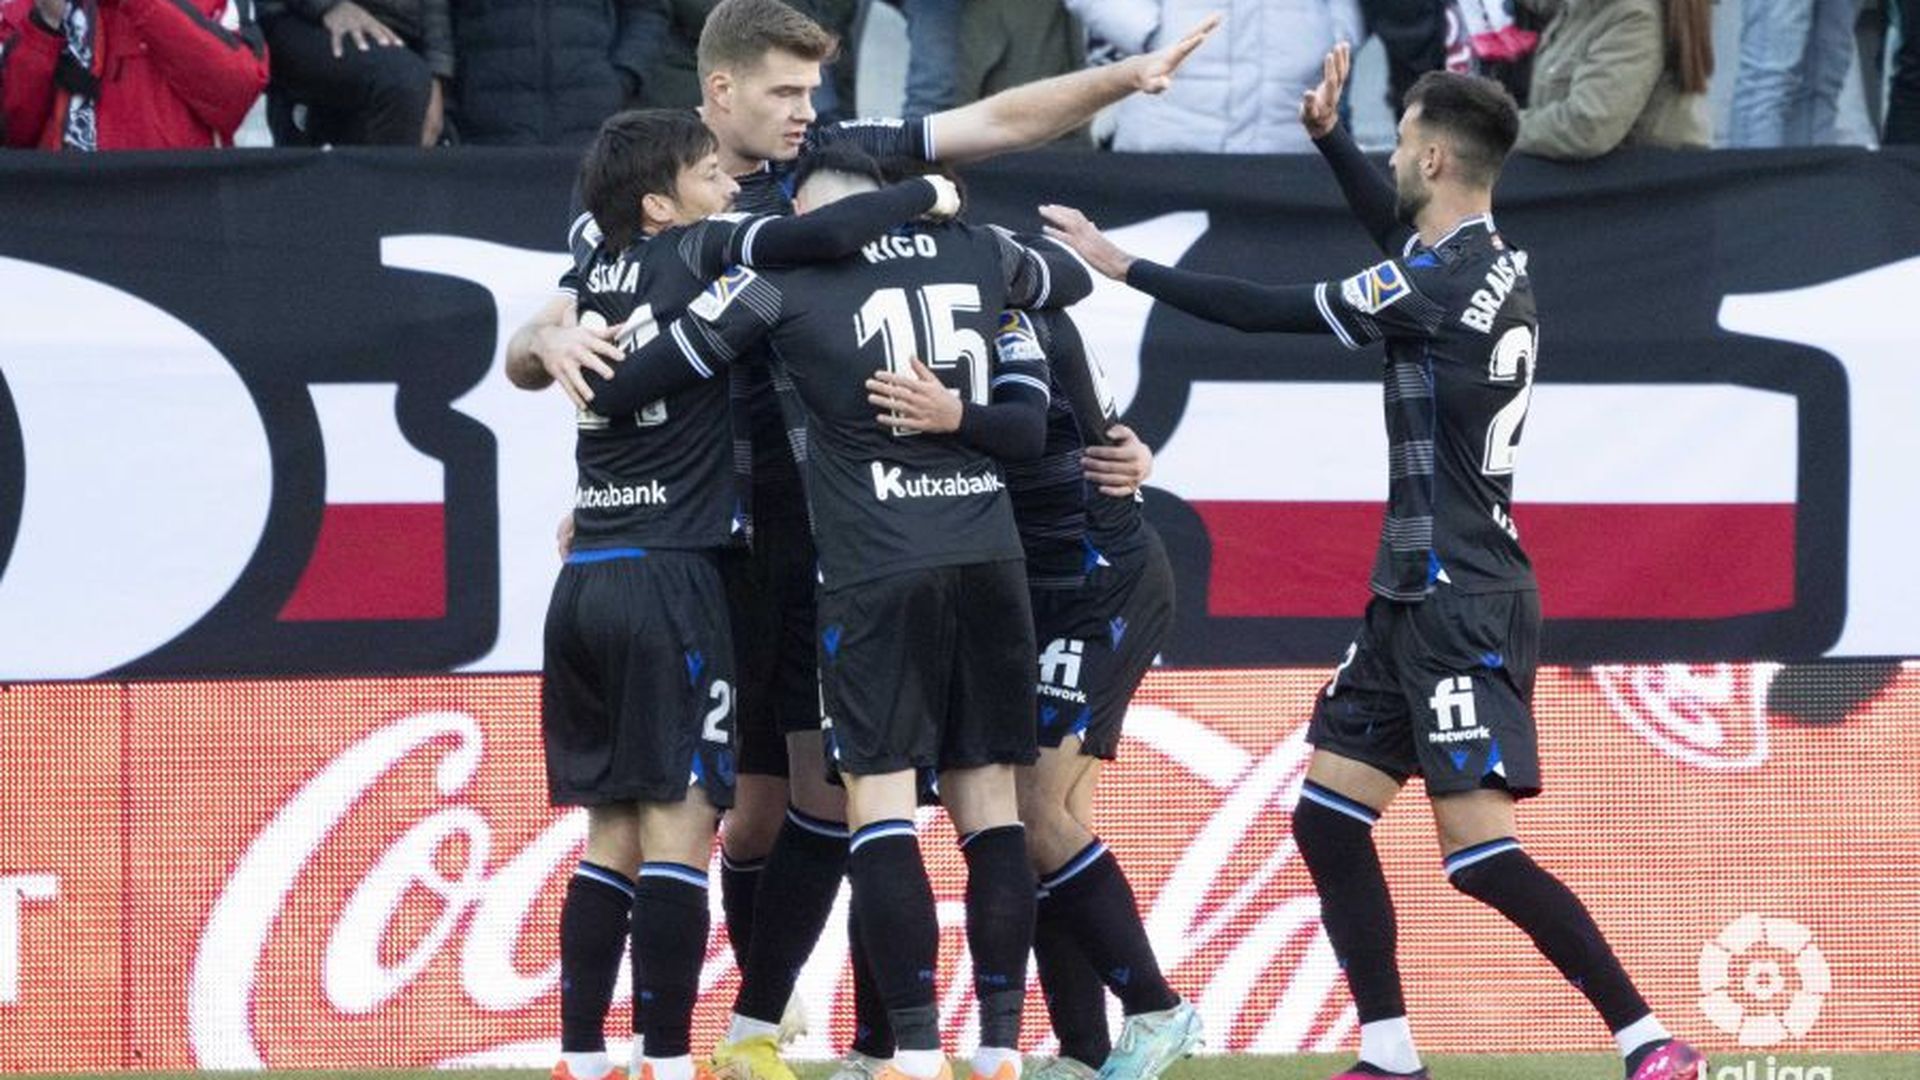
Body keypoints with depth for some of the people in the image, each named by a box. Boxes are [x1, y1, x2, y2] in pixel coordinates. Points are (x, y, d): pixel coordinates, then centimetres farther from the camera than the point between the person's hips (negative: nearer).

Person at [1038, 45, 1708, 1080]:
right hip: (1418, 599, 10)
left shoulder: (1444, 282, -17)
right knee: (1327, 814, 8)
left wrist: (1123, 265, -6)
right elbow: (1399, 230, 34)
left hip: (1465, 605, -10)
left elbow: (1269, 311, -14)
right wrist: (1328, 135, 29)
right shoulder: (1493, 266, 10)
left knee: (1482, 854, -12)